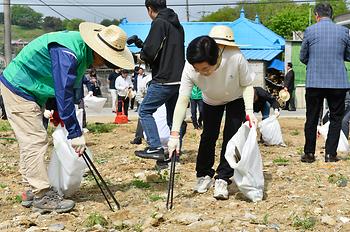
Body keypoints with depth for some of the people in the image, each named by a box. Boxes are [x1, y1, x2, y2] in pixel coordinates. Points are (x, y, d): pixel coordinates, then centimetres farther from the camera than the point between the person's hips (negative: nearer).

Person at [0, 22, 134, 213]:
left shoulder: (82, 49, -1)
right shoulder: (67, 52, -31)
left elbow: (71, 87, 10)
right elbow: (64, 94, -32)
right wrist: (75, 133, -30)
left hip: (33, 92, 10)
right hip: (18, 90, -10)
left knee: (31, 141, 13)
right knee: (35, 141, -12)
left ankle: (34, 190, 20)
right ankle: (42, 196, -10)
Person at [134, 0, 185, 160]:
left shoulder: (159, 23, -9)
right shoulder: (178, 26, 18)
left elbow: (150, 51, -18)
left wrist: (142, 55, 5)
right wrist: (147, 54, 18)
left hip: (164, 79, -8)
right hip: (179, 79, 8)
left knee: (145, 111, -2)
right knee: (173, 117, 13)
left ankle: (155, 148, -11)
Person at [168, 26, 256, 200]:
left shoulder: (236, 57, -42)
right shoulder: (190, 68, -38)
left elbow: (247, 85, -23)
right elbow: (182, 100, -35)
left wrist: (249, 111, -34)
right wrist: (174, 134, -40)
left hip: (236, 99, -1)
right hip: (211, 101, 2)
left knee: (231, 137, -9)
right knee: (208, 136, 2)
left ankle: (222, 179, 0)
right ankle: (204, 174, 22)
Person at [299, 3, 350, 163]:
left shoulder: (310, 31, -3)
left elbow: (303, 57, 4)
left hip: (314, 82, 0)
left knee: (312, 119, 10)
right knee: (336, 118, 11)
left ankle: (309, 153, 15)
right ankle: (330, 154, 9)